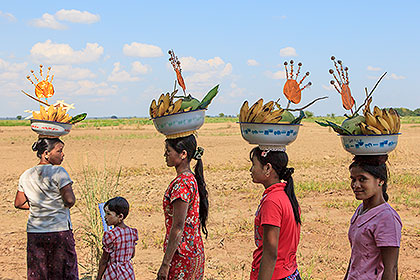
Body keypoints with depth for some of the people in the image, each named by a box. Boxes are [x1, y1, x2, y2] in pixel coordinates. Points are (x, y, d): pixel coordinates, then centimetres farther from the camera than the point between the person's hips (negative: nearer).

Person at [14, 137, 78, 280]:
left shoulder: (26, 176, 8)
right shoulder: (58, 172, -11)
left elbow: (19, 203, 15)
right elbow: (70, 200, -18)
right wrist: (64, 206, 2)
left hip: (34, 232, 6)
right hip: (60, 230, -5)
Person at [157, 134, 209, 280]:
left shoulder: (182, 184, -19)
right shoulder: (192, 179, 10)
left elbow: (178, 228, -21)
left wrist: (165, 264, -19)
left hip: (182, 257, -9)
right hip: (195, 253, 9)